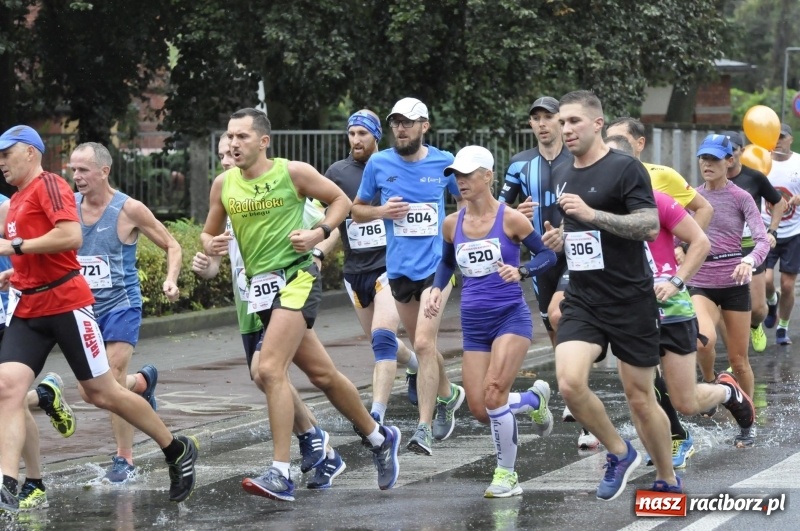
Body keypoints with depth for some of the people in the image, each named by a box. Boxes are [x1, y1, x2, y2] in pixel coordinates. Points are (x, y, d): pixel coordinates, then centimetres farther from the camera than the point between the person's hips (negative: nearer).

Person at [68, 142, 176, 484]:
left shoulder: (129, 210, -11)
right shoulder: (68, 206, -1)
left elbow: (171, 246, -1)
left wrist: (171, 280, -19)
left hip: (121, 306, -5)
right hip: (84, 308, 5)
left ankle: (124, 459, 3)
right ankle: (143, 381, 38)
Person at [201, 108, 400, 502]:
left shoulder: (293, 173, -6)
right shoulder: (224, 184, 7)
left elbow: (341, 200, 5)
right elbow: (209, 234, 16)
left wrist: (320, 232, -11)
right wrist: (211, 245, -7)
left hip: (296, 279, -6)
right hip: (261, 286, 6)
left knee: (269, 370, -21)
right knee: (322, 373, 15)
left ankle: (280, 475, -21)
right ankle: (380, 438, 34)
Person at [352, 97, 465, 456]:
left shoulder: (444, 163, -2)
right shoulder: (379, 164, 1)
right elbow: (357, 211, 11)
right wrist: (381, 212, -9)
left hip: (437, 264, -3)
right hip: (399, 267, 3)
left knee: (424, 343, -16)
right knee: (421, 345, 15)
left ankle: (424, 428, -15)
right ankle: (448, 394, 43)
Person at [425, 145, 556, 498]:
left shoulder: (509, 219, -9)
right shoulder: (452, 224, 5)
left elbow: (548, 255, -3)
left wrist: (520, 271, -21)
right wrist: (437, 290, 5)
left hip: (511, 317, -5)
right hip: (474, 324, 5)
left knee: (493, 392, -22)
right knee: (480, 412, 0)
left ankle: (507, 474, -4)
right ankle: (535, 399, 33)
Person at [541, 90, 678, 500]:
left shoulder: (625, 169, -10)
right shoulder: (561, 175, 12)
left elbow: (650, 226, -19)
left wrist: (592, 214, -27)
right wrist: (558, 238, 6)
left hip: (630, 300, -5)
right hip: (582, 300, 5)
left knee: (639, 396, 3)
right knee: (569, 382, -17)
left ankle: (668, 481, 22)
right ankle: (619, 453, 6)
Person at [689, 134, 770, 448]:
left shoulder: (740, 198, -5)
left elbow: (762, 240, -15)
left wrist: (749, 261, -34)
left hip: (734, 284, -1)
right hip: (701, 284, 1)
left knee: (738, 358, 4)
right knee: (704, 340, -27)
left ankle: (747, 424, 21)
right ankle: (710, 382, 5)